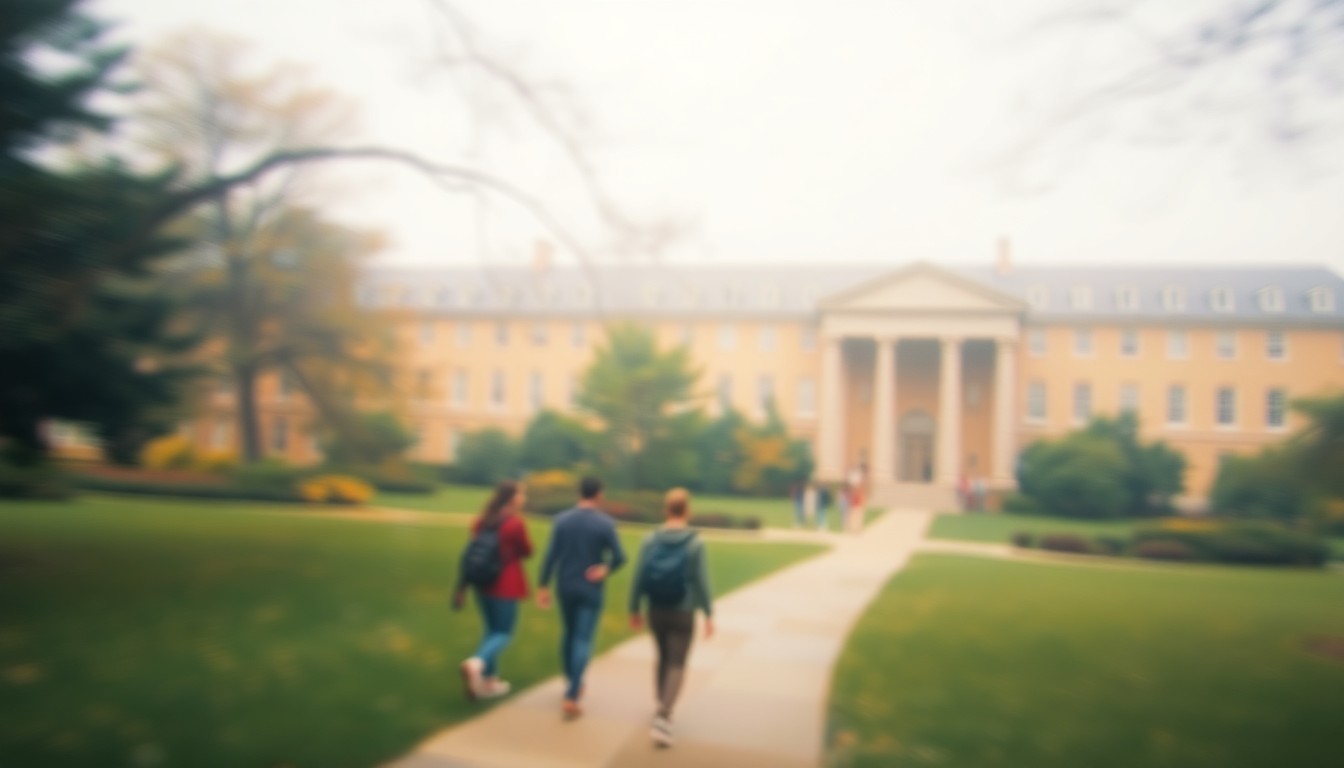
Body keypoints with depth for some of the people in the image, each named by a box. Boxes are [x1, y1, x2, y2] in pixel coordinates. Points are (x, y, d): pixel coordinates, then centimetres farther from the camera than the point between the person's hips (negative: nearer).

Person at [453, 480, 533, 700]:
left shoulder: (482, 521, 3)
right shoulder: (515, 523, -15)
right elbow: (527, 552, -3)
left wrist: (461, 588, 6)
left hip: (483, 583, 6)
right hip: (507, 585, -6)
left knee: (492, 630, 18)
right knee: (503, 634, 2)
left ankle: (489, 681, 18)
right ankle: (476, 663, -24)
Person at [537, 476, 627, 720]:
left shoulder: (562, 520, -4)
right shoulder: (605, 523, -11)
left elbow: (551, 556, -7)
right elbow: (620, 557, -11)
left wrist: (543, 586, -1)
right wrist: (607, 569, 8)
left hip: (565, 588, 3)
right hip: (591, 590, -3)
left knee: (569, 634, 21)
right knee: (583, 640, -3)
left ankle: (573, 683, 33)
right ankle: (571, 698, -12)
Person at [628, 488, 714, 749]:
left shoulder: (651, 540, -5)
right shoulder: (695, 543, -12)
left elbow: (639, 577, -4)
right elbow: (702, 582, -13)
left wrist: (634, 609, 7)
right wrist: (709, 615, -4)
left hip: (656, 612, 4)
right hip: (682, 613, -3)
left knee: (664, 658, 22)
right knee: (677, 666, 1)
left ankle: (663, 708, 35)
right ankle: (663, 718, -13)